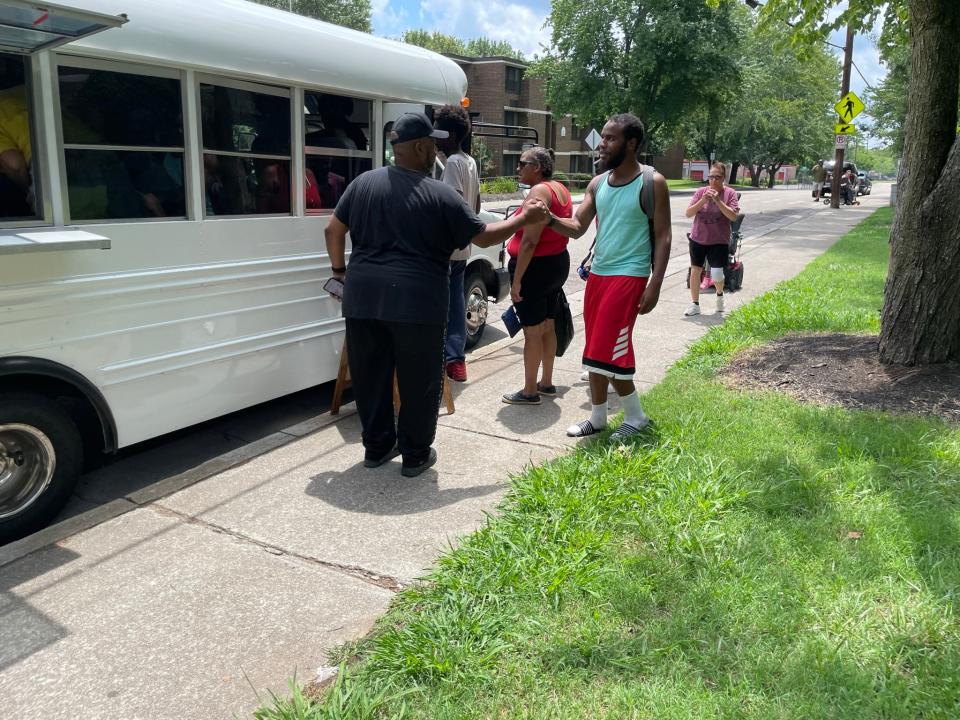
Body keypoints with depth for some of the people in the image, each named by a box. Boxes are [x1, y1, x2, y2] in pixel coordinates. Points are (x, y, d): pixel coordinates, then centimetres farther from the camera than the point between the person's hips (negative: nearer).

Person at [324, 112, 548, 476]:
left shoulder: (363, 183, 10)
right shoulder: (441, 195, -4)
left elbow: (333, 230, 13)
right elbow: (483, 236, 2)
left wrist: (339, 269, 27)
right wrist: (524, 218, 15)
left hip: (363, 298, 5)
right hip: (416, 302, -4)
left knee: (370, 376, 15)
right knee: (419, 382, 9)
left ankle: (377, 447, 28)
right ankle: (416, 455, 19)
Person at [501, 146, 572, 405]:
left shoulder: (539, 192, -18)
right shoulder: (560, 189, 11)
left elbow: (529, 241, -24)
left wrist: (516, 280, -22)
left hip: (535, 267, -10)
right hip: (558, 263, 10)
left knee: (532, 331, -2)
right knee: (547, 327, 17)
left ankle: (530, 392, 7)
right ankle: (547, 383, 27)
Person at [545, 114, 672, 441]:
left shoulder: (652, 183, -8)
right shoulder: (597, 183, 9)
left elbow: (663, 237, -8)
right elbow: (577, 227, 3)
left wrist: (655, 285, -15)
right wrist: (549, 219, -17)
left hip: (628, 276, -6)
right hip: (597, 274, 7)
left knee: (608, 352, -8)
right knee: (597, 351, 12)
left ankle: (635, 417, 11)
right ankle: (597, 417, 25)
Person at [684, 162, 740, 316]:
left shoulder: (729, 193, -5)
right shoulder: (701, 192, -1)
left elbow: (733, 216, -14)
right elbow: (688, 213, -6)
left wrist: (718, 200, -22)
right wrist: (702, 200, -21)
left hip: (719, 241, -2)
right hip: (698, 239, 2)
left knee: (716, 275, -6)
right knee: (695, 270, 6)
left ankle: (720, 295, 28)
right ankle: (695, 304, 19)